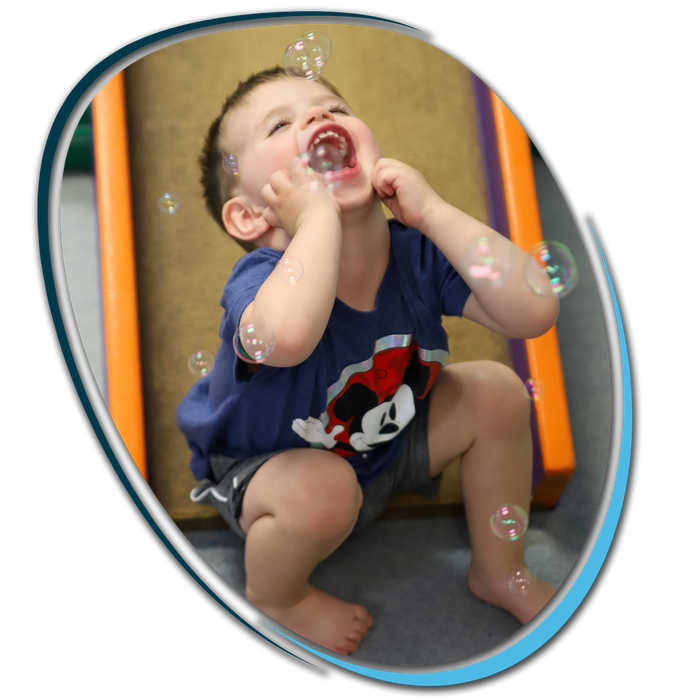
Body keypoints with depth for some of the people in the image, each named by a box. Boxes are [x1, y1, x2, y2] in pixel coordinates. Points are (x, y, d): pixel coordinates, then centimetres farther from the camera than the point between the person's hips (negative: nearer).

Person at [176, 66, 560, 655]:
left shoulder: (417, 254, -20)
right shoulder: (263, 281, -36)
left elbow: (533, 312, -32)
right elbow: (288, 337, -62)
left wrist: (433, 210, -36)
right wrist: (319, 213, -49)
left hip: (386, 442, 6)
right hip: (261, 465, -5)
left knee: (498, 390, -7)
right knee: (321, 490, -37)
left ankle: (500, 571, 15)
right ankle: (274, 596, 2)